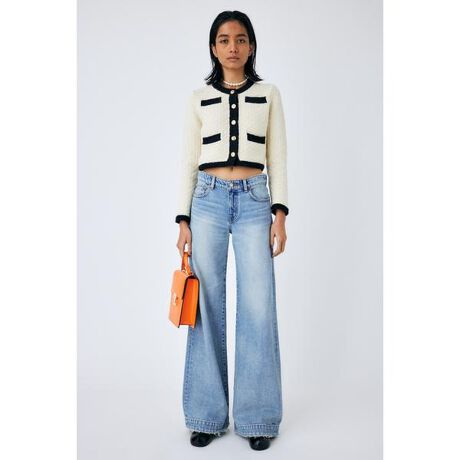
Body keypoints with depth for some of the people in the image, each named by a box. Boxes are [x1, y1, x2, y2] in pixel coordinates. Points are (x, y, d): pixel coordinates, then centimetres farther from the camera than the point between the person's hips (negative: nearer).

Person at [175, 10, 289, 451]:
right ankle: (208, 415, 14)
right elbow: (188, 161, 8)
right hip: (208, 200, 1)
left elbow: (277, 159, 7)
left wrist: (280, 214, -3)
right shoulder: (198, 98, 10)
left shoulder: (269, 95, 11)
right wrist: (183, 221, 1)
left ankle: (257, 418, 9)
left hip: (254, 202, 0)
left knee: (258, 307, -5)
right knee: (208, 307, 2)